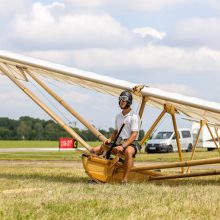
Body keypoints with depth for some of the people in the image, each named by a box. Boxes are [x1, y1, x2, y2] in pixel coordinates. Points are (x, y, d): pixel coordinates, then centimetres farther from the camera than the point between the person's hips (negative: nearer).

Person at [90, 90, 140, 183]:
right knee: (94, 151, -3)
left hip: (130, 144, -8)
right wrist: (110, 140, 3)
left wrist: (123, 146, -27)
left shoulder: (134, 117, -8)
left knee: (128, 152, -46)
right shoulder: (118, 116, 16)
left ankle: (124, 179, -43)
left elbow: (134, 135, -16)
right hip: (118, 143, 8)